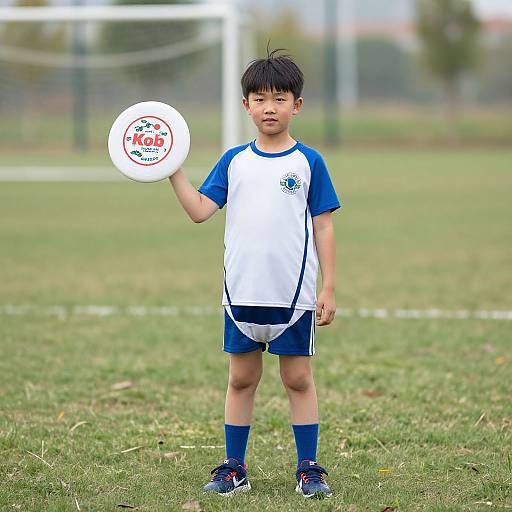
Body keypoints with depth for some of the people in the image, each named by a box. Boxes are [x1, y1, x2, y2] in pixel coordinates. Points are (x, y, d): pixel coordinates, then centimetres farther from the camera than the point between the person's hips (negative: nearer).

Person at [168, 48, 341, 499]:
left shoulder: (308, 162, 0)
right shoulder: (234, 161, 7)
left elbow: (324, 228, 0)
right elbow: (199, 209, 0)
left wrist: (328, 288, -4)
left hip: (294, 293, -2)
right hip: (242, 292, 3)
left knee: (298, 378, 3)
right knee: (241, 378, 8)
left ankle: (309, 468, 10)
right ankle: (234, 468, 15)